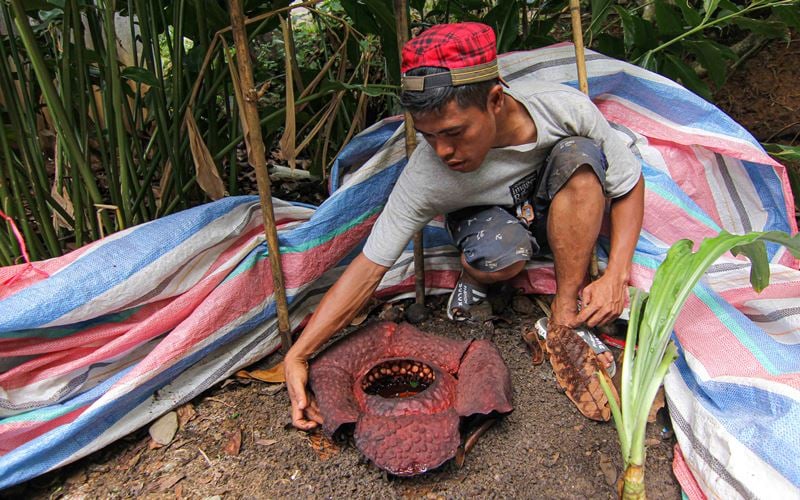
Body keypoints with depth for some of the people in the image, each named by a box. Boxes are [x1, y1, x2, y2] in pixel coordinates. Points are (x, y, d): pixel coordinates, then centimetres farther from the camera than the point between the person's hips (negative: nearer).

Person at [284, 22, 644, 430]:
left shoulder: (565, 108, -29)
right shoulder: (425, 174, -31)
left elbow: (629, 186, -15)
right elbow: (368, 267, -27)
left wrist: (616, 277, -27)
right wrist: (297, 356, -30)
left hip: (558, 216, 2)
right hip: (488, 217, -2)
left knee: (579, 155, -32)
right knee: (496, 255, -39)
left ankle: (565, 312, -19)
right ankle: (476, 277, -1)